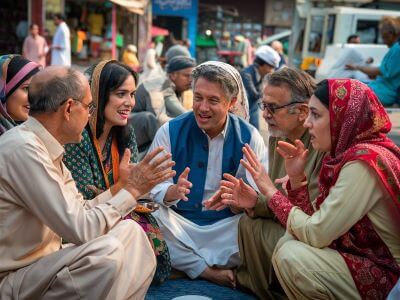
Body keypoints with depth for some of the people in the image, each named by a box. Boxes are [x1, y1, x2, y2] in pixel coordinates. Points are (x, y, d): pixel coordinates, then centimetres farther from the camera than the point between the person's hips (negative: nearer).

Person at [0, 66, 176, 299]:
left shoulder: (44, 147, 5)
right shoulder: (23, 149, -24)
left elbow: (80, 212, 6)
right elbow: (80, 229, -25)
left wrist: (121, 187, -2)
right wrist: (131, 191, -15)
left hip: (44, 260, 10)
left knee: (129, 231, 7)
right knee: (106, 252, -28)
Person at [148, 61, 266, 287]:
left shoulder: (249, 137, -2)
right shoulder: (170, 131, -1)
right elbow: (152, 188, -7)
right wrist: (172, 192, -31)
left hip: (226, 226, 0)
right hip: (180, 224, 1)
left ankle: (183, 264, -11)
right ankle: (208, 271, -11)